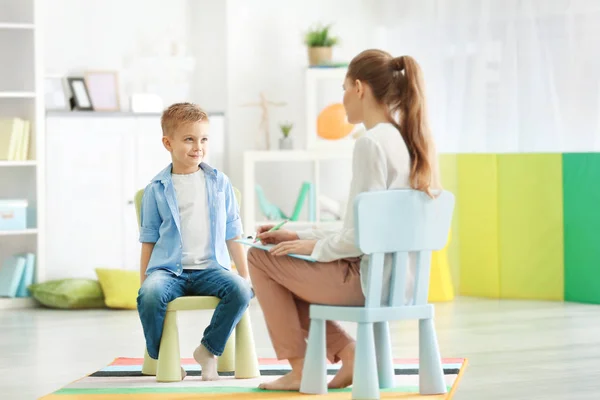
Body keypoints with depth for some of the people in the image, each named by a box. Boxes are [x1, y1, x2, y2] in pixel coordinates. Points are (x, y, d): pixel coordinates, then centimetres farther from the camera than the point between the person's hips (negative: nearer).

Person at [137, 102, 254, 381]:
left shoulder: (219, 183, 11)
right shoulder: (156, 190, 6)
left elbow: (232, 235, 13)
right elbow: (149, 240, 9)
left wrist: (245, 275, 8)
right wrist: (143, 282, 2)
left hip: (210, 268, 1)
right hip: (168, 269, -1)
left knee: (241, 290, -30)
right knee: (150, 295, -35)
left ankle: (208, 350, -8)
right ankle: (162, 356, -8)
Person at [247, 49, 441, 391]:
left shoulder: (371, 144, -18)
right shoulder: (407, 140, 10)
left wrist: (313, 246, -6)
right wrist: (300, 237, 13)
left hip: (368, 279, -9)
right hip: (398, 280, 9)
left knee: (261, 259, 6)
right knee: (288, 274, 23)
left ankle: (300, 369, 9)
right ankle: (347, 352, 10)